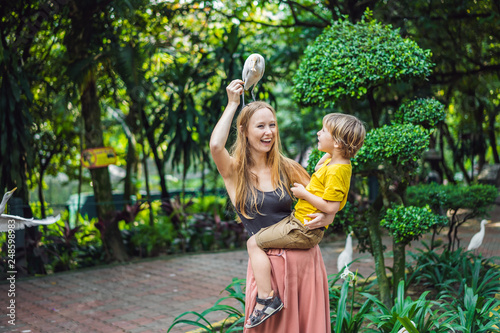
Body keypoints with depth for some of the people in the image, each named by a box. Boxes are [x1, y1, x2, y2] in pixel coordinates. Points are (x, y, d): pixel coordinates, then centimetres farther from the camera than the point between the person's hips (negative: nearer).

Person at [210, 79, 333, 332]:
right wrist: (232, 103, -11)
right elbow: (216, 145, -22)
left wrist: (325, 218, -12)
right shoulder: (234, 171, -1)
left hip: (305, 258, 3)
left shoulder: (288, 169, 5)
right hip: (267, 263, -2)